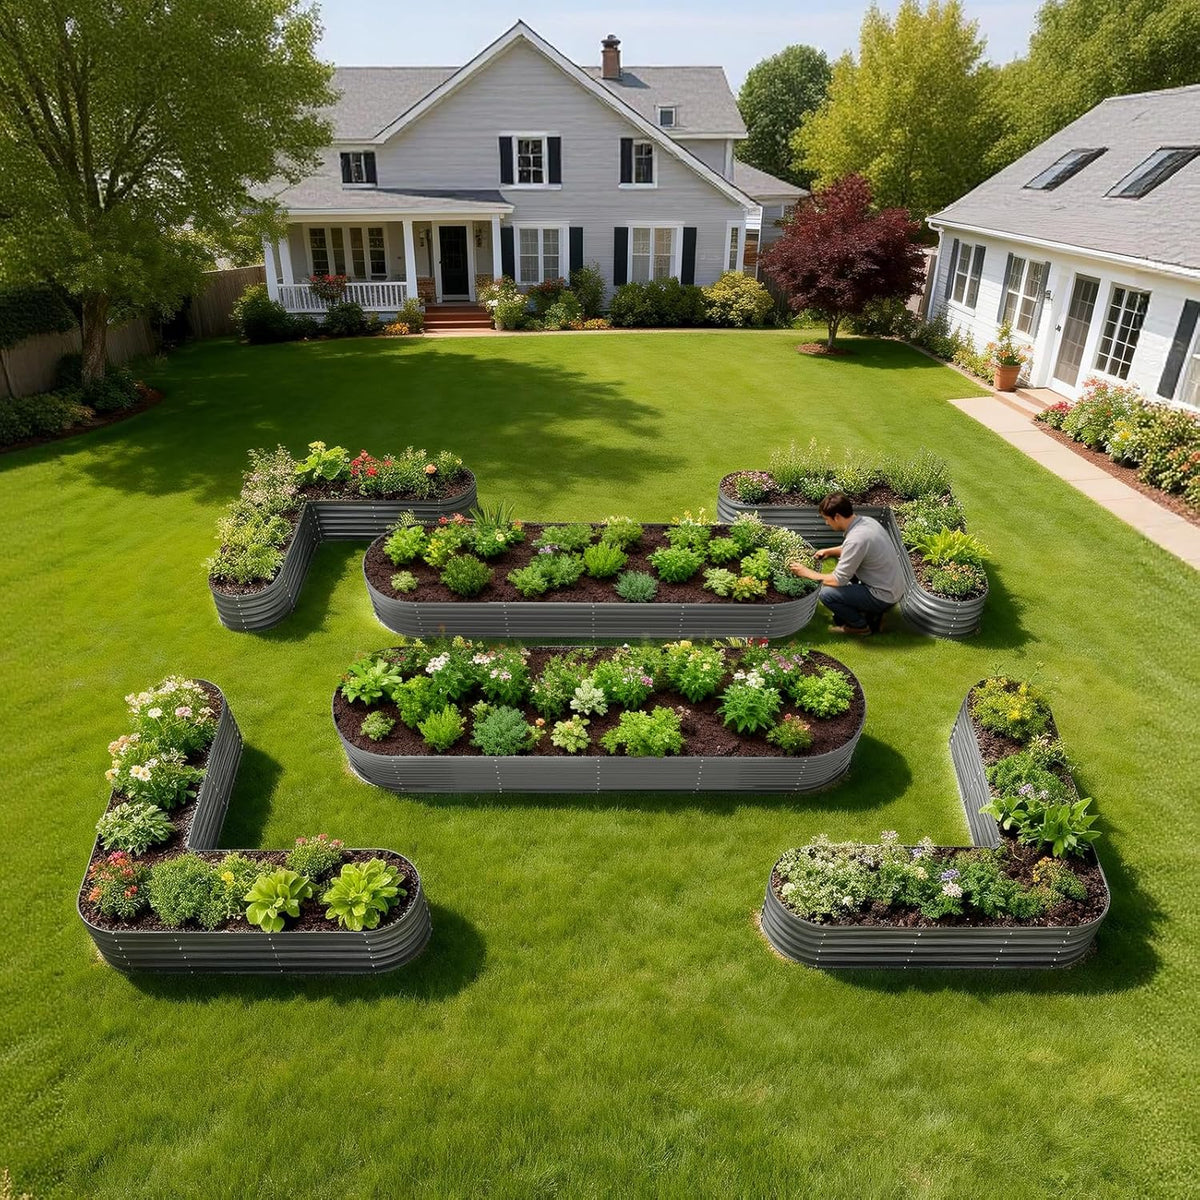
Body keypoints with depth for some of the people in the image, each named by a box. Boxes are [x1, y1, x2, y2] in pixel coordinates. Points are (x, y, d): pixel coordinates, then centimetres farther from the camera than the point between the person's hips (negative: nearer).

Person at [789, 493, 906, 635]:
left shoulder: (856, 539, -28)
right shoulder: (867, 521, -1)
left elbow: (838, 580, -21)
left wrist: (808, 573, -8)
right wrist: (829, 551, 10)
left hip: (884, 596, -9)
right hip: (894, 586, 9)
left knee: (827, 594, -16)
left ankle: (860, 625, 6)